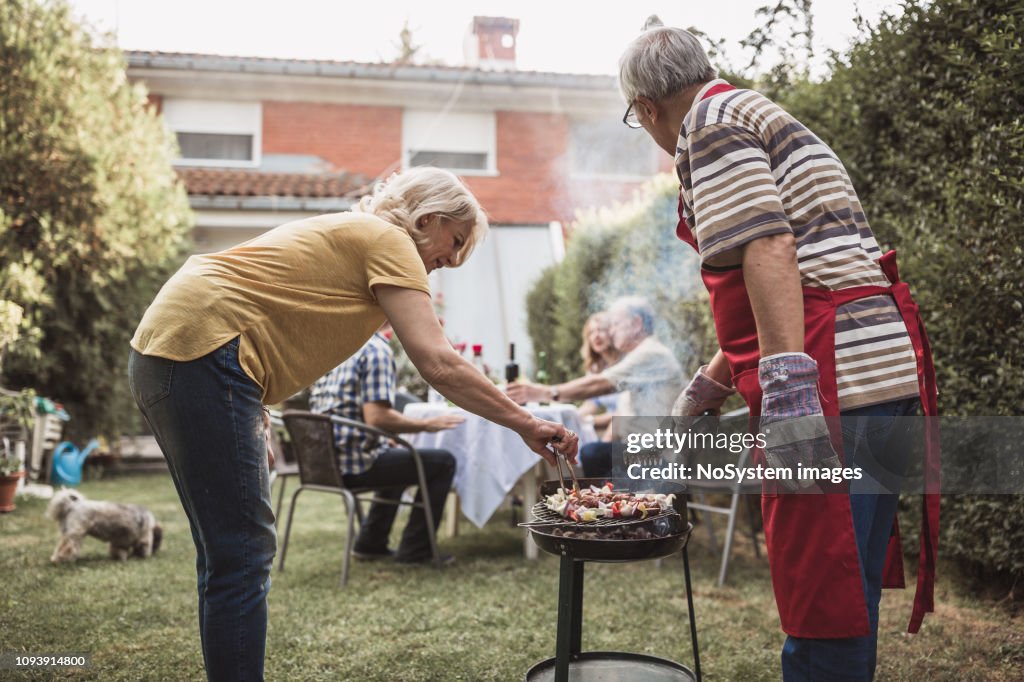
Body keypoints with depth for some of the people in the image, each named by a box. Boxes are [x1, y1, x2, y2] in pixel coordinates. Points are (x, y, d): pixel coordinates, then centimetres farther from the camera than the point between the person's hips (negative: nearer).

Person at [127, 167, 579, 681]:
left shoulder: (345, 234, 24)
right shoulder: (388, 240, -4)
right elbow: (438, 364, -16)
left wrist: (251, 427, 16)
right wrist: (525, 425, -11)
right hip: (201, 352, -11)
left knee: (226, 553, 14)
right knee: (243, 554, -9)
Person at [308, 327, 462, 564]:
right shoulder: (376, 349, -15)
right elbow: (377, 417, -24)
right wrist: (427, 425, -11)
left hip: (324, 459, 9)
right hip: (356, 463, -9)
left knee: (399, 456, 33)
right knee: (443, 463, 3)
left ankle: (371, 543, 30)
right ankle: (414, 550, 7)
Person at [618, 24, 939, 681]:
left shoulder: (710, 120, -2)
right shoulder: (767, 119, 28)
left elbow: (767, 250, -19)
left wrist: (788, 387, -26)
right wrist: (704, 390, 35)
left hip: (838, 380, -10)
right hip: (888, 376, 10)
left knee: (821, 599, -4)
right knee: (848, 591, 17)